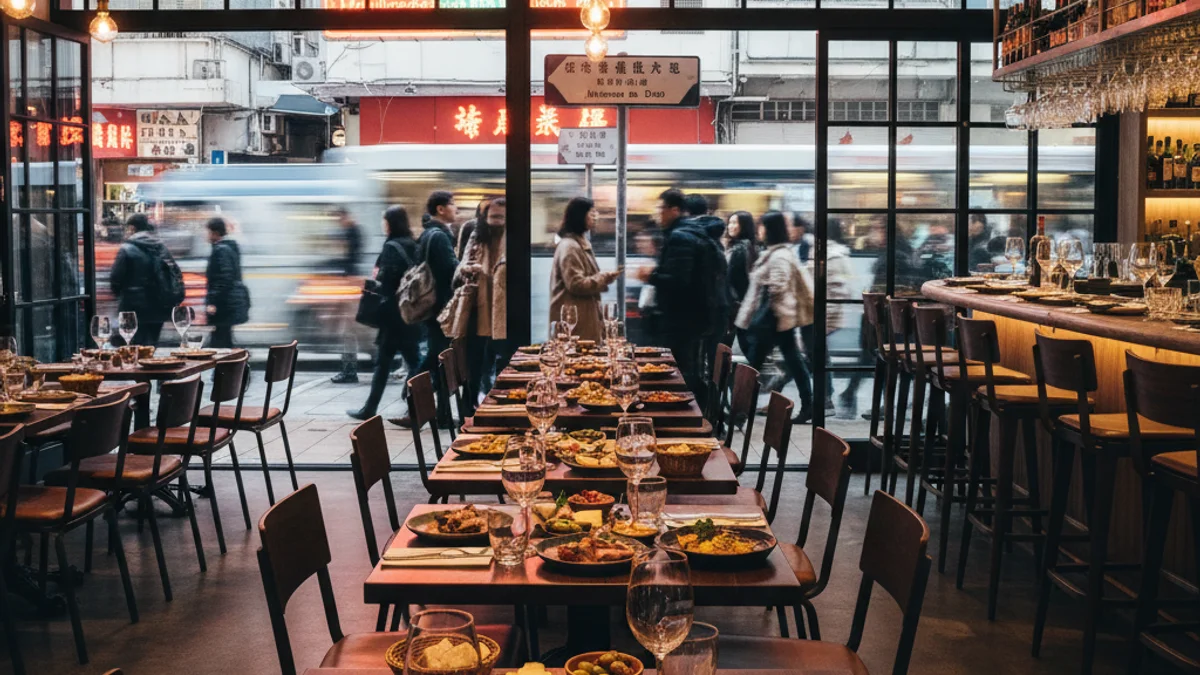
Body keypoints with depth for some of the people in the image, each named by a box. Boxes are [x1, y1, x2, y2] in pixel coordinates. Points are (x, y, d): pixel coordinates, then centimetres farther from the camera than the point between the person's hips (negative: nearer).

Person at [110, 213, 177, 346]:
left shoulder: (127, 249, -10)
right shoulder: (162, 247, 7)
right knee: (152, 344, 14)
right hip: (158, 308, 5)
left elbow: (116, 279, -10)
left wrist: (120, 295, 9)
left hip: (135, 307, -5)